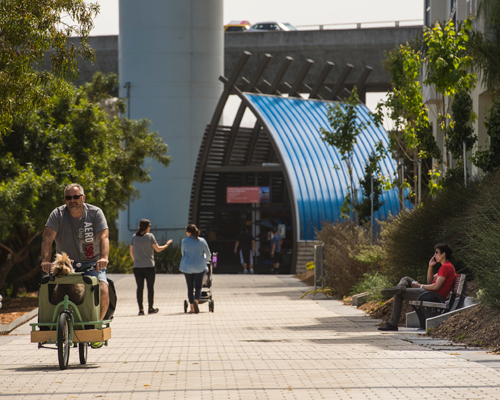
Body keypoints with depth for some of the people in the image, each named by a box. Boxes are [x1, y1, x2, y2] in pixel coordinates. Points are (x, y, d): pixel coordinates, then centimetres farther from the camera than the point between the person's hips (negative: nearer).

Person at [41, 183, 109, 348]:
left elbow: (104, 237, -18)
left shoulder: (95, 213, -5)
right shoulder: (57, 214, -4)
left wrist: (104, 257, -38)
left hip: (92, 263, -1)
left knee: (103, 291, -25)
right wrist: (46, 260, -35)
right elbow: (48, 237, -17)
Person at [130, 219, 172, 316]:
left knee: (140, 288, 3)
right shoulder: (150, 236, -6)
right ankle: (150, 308, 13)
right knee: (150, 287, 8)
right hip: (149, 266, -3)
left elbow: (131, 252, 8)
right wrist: (167, 244, 14)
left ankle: (141, 309, -1)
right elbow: (158, 249, -2)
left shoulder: (134, 237, 5)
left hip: (137, 267, 3)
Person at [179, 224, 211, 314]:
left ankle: (192, 308, 11)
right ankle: (196, 301, -22)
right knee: (198, 286, 6)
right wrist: (205, 260, 26)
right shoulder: (202, 241, -4)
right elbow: (208, 254, 4)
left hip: (187, 267, 0)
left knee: (190, 287, 9)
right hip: (199, 267, 0)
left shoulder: (184, 241, -7)